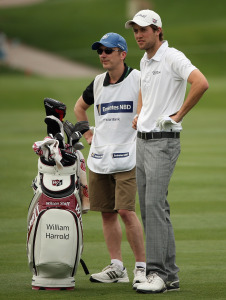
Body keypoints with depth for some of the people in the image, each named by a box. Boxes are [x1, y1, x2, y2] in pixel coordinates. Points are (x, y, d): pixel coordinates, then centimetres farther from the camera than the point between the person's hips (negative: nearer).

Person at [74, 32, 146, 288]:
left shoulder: (137, 79, -6)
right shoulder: (98, 83, 11)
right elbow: (80, 107, 29)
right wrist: (87, 134, 19)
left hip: (126, 157, -6)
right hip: (99, 157, 6)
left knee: (126, 211, -14)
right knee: (107, 212, 7)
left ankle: (141, 266, -5)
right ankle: (116, 267, 13)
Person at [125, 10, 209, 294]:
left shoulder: (173, 58, -12)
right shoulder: (145, 61, 15)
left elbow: (201, 83, -26)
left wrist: (178, 114, -18)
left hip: (163, 141, -9)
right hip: (142, 140, 9)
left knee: (154, 204, -17)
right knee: (149, 208, 7)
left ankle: (157, 272, -17)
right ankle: (170, 275, 11)